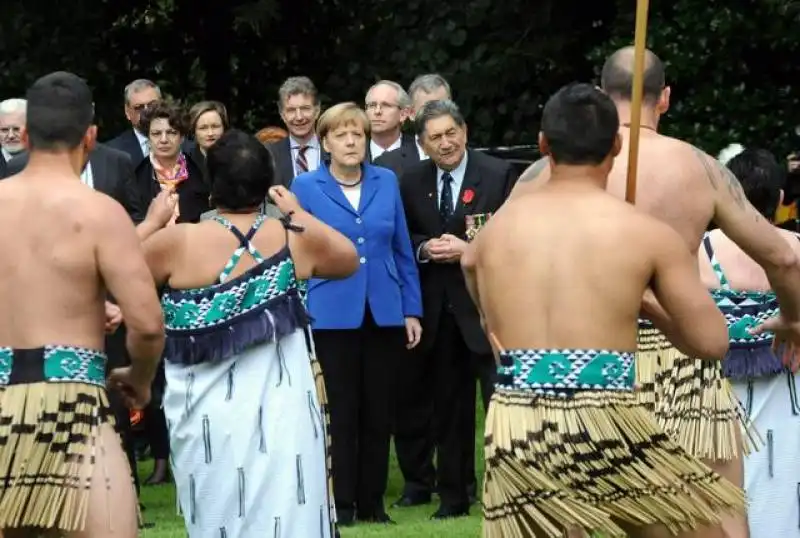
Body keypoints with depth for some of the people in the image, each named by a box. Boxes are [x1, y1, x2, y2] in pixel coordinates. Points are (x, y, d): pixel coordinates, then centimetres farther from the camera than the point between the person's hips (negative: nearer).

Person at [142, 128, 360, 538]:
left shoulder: (177, 242, -10)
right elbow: (349, 260, 19)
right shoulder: (296, 239, -1)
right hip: (281, 410, 2)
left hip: (209, 414, -1)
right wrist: (299, 213, 24)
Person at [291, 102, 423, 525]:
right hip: (333, 315, -3)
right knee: (342, 411, 3)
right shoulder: (306, 187, -2)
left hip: (385, 313, 3)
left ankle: (372, 501, 15)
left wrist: (412, 310, 6)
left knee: (379, 412, 7)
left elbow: (403, 250, 9)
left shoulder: (387, 182, 5)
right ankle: (343, 502, 10)